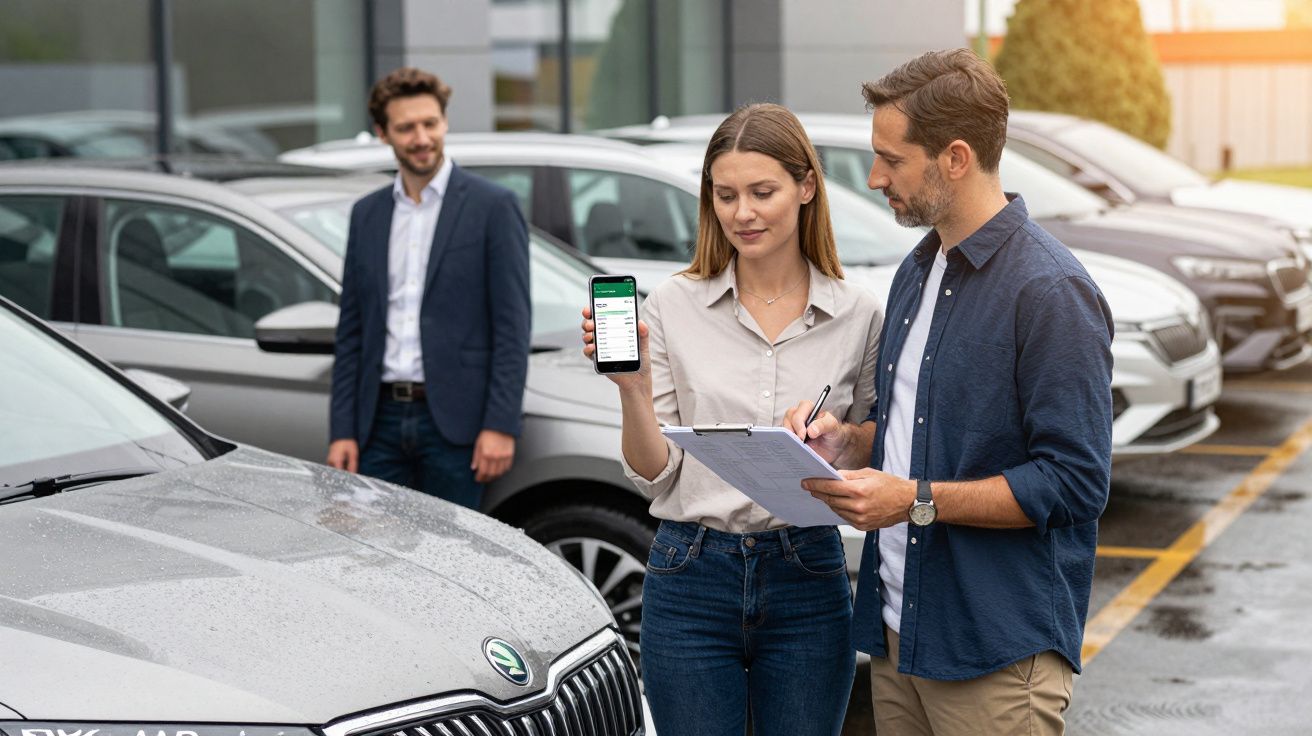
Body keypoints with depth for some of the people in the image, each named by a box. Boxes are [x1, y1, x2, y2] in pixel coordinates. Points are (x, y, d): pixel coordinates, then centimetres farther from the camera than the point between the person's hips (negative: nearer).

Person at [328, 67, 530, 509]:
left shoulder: (492, 207, -1)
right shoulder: (367, 214, 14)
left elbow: (513, 327, -5)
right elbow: (351, 333, 14)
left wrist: (501, 425, -13)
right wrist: (343, 431, 6)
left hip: (454, 422, -4)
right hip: (381, 420, 4)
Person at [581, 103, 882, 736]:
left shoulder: (858, 316, 1)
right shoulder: (674, 305, -2)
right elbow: (655, 476, 0)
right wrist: (633, 388, -17)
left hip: (808, 583, 1)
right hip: (692, 577, -1)